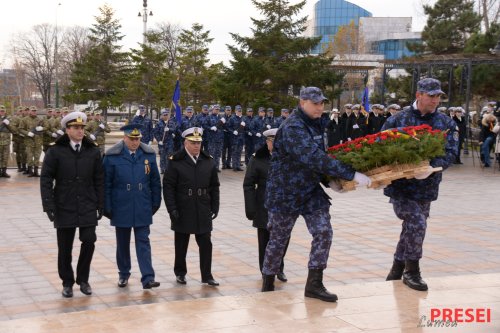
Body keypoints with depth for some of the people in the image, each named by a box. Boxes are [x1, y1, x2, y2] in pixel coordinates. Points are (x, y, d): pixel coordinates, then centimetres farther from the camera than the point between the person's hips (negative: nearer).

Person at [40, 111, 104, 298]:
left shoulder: (93, 152, 4)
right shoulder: (55, 152, -3)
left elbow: (99, 181, 7)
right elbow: (45, 179, -4)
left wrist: (100, 204, 4)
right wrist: (49, 205, -11)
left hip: (87, 208, 1)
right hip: (64, 208, -1)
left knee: (89, 242, -6)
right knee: (65, 248, 5)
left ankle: (83, 279, 14)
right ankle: (67, 283, 22)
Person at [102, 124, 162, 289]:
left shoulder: (149, 155, 0)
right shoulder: (112, 156, -6)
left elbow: (155, 181, 7)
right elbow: (106, 184, -3)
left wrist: (155, 203, 7)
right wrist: (107, 207, -4)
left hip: (143, 209, 1)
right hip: (121, 209, -1)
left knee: (143, 242, -1)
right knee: (122, 243, 13)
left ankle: (148, 278, -3)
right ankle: (123, 274, 28)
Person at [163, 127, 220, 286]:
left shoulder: (208, 161, 5)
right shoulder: (176, 162, -6)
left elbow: (214, 187, 10)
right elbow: (168, 186, -7)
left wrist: (215, 207, 5)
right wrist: (172, 208, -13)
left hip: (203, 212, 3)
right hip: (182, 212, -2)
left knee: (206, 244, 2)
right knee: (181, 244, 10)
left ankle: (207, 275, 10)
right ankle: (180, 273, 26)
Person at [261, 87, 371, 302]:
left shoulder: (316, 125, 5)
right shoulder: (293, 128, -24)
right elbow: (314, 158, -36)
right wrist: (351, 175, -38)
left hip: (311, 190, 7)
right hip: (285, 192, -7)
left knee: (323, 232, -6)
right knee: (278, 240, 6)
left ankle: (314, 284, 3)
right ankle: (267, 287, 24)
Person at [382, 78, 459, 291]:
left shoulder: (446, 124, 5)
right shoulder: (397, 120, -1)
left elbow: (450, 153, -5)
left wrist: (432, 167, -24)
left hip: (425, 187, 3)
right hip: (399, 185, -3)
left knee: (412, 228, 12)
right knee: (417, 222, -17)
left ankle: (397, 270, 33)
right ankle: (412, 271, 0)